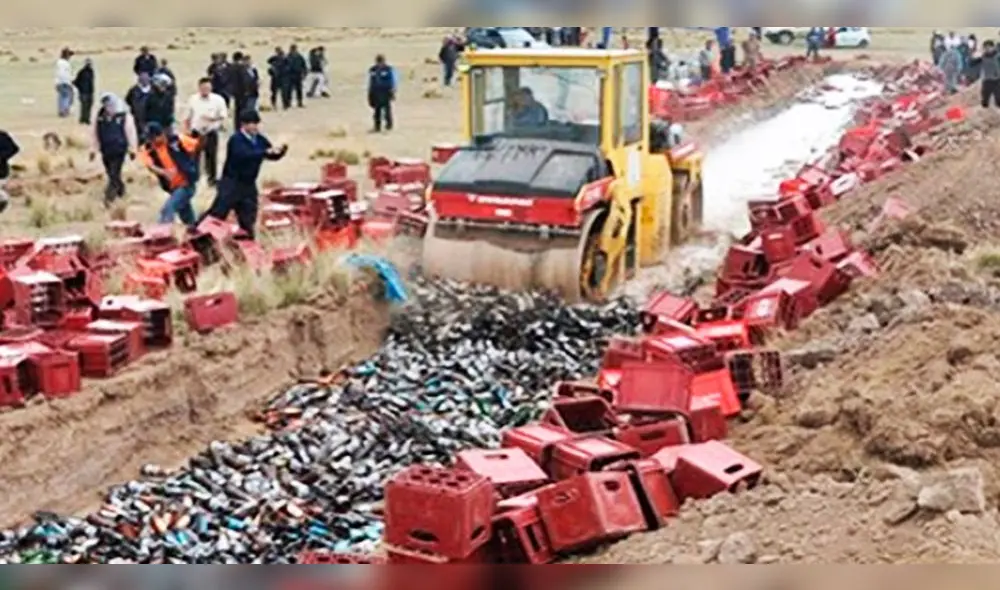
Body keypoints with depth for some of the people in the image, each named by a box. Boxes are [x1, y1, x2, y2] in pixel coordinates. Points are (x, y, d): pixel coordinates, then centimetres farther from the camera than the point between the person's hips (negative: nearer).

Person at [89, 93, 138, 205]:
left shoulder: (125, 117, -10)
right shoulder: (100, 116, 0)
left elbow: (131, 133, -4)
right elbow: (94, 134, 7)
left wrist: (132, 149, -1)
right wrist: (93, 149, 9)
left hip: (119, 151, -5)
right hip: (105, 151, 5)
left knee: (114, 175, -9)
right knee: (111, 174, 16)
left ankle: (109, 197, -7)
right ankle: (121, 190, 37)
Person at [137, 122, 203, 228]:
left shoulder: (176, 140, -12)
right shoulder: (146, 149, -7)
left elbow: (198, 145, -3)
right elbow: (150, 165, -27)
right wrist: (164, 172, -44)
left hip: (187, 183, -5)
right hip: (173, 187, 5)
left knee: (167, 209, -20)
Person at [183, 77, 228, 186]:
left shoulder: (218, 99, -8)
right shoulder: (193, 99, -1)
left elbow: (224, 115, -7)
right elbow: (187, 117, 7)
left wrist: (213, 119, -23)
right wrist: (187, 130, 0)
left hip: (211, 131, -1)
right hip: (196, 131, 2)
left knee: (211, 155, 6)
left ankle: (212, 178, 22)